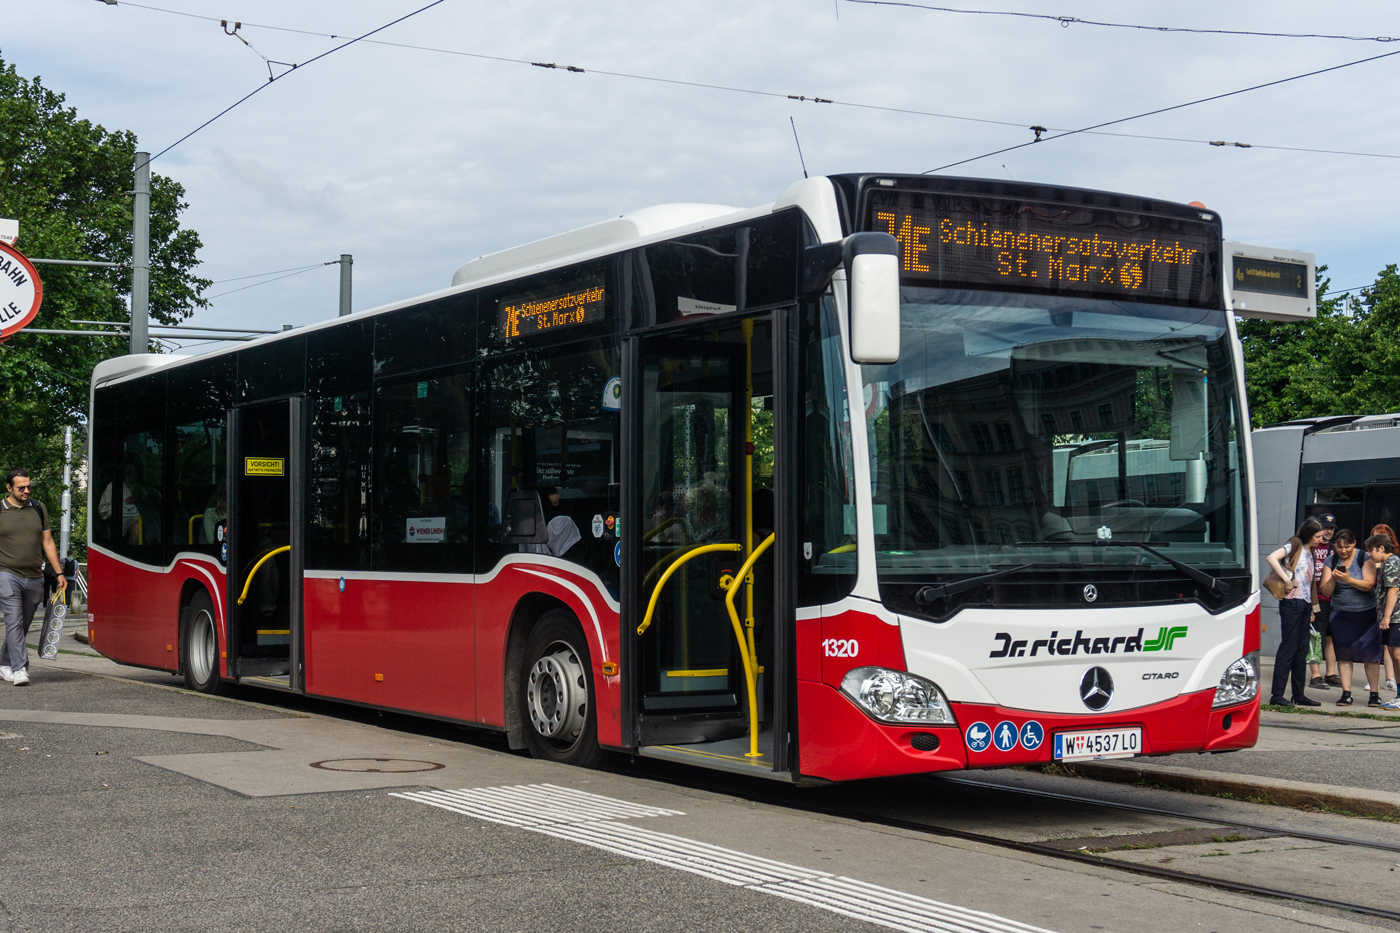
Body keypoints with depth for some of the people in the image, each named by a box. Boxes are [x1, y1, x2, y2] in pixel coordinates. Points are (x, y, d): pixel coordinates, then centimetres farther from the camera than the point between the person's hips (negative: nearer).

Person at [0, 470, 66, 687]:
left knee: (23, 625, 9)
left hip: (34, 578, 4)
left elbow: (47, 542, 15)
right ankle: (19, 669, -16)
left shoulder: (39, 509, 11)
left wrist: (59, 573, 12)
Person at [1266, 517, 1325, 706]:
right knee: (1288, 647, -8)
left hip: (1306, 604, 8)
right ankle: (1277, 695, -6)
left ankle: (1299, 694, 15)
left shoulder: (1309, 551, 18)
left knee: (1302, 649, 10)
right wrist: (1287, 579, -21)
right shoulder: (1294, 545, -5)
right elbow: (1272, 558, -22)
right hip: (1292, 602, -8)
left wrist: (1312, 606, 16)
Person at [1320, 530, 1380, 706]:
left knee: (1371, 653, -5)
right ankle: (1346, 693, 2)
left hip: (1367, 613, -2)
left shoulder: (1364, 558, -3)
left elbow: (1369, 584, -13)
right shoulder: (1331, 561, 4)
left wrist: (1349, 579, -27)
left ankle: (1374, 694, 2)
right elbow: (1325, 591, 1)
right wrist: (1333, 578, -19)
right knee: (1343, 654, -3)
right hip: (1341, 614, 2)